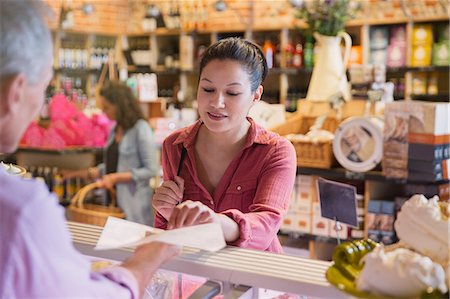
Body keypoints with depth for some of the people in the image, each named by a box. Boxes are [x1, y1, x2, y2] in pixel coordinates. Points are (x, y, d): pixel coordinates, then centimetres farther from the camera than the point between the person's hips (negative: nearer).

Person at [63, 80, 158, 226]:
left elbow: (150, 169, -13)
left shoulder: (141, 129, -9)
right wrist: (78, 173, 16)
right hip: (113, 199, 7)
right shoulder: (115, 130, 12)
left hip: (133, 203, -7)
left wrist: (116, 178, -15)